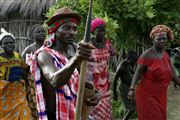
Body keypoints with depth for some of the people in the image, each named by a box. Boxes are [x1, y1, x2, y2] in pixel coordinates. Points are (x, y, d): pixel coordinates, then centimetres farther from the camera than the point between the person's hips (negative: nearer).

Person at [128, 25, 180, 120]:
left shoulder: (165, 55, 8)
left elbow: (172, 74, 11)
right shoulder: (147, 55, -13)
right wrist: (132, 89, -27)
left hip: (160, 96, 7)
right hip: (147, 95, -7)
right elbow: (137, 72, -16)